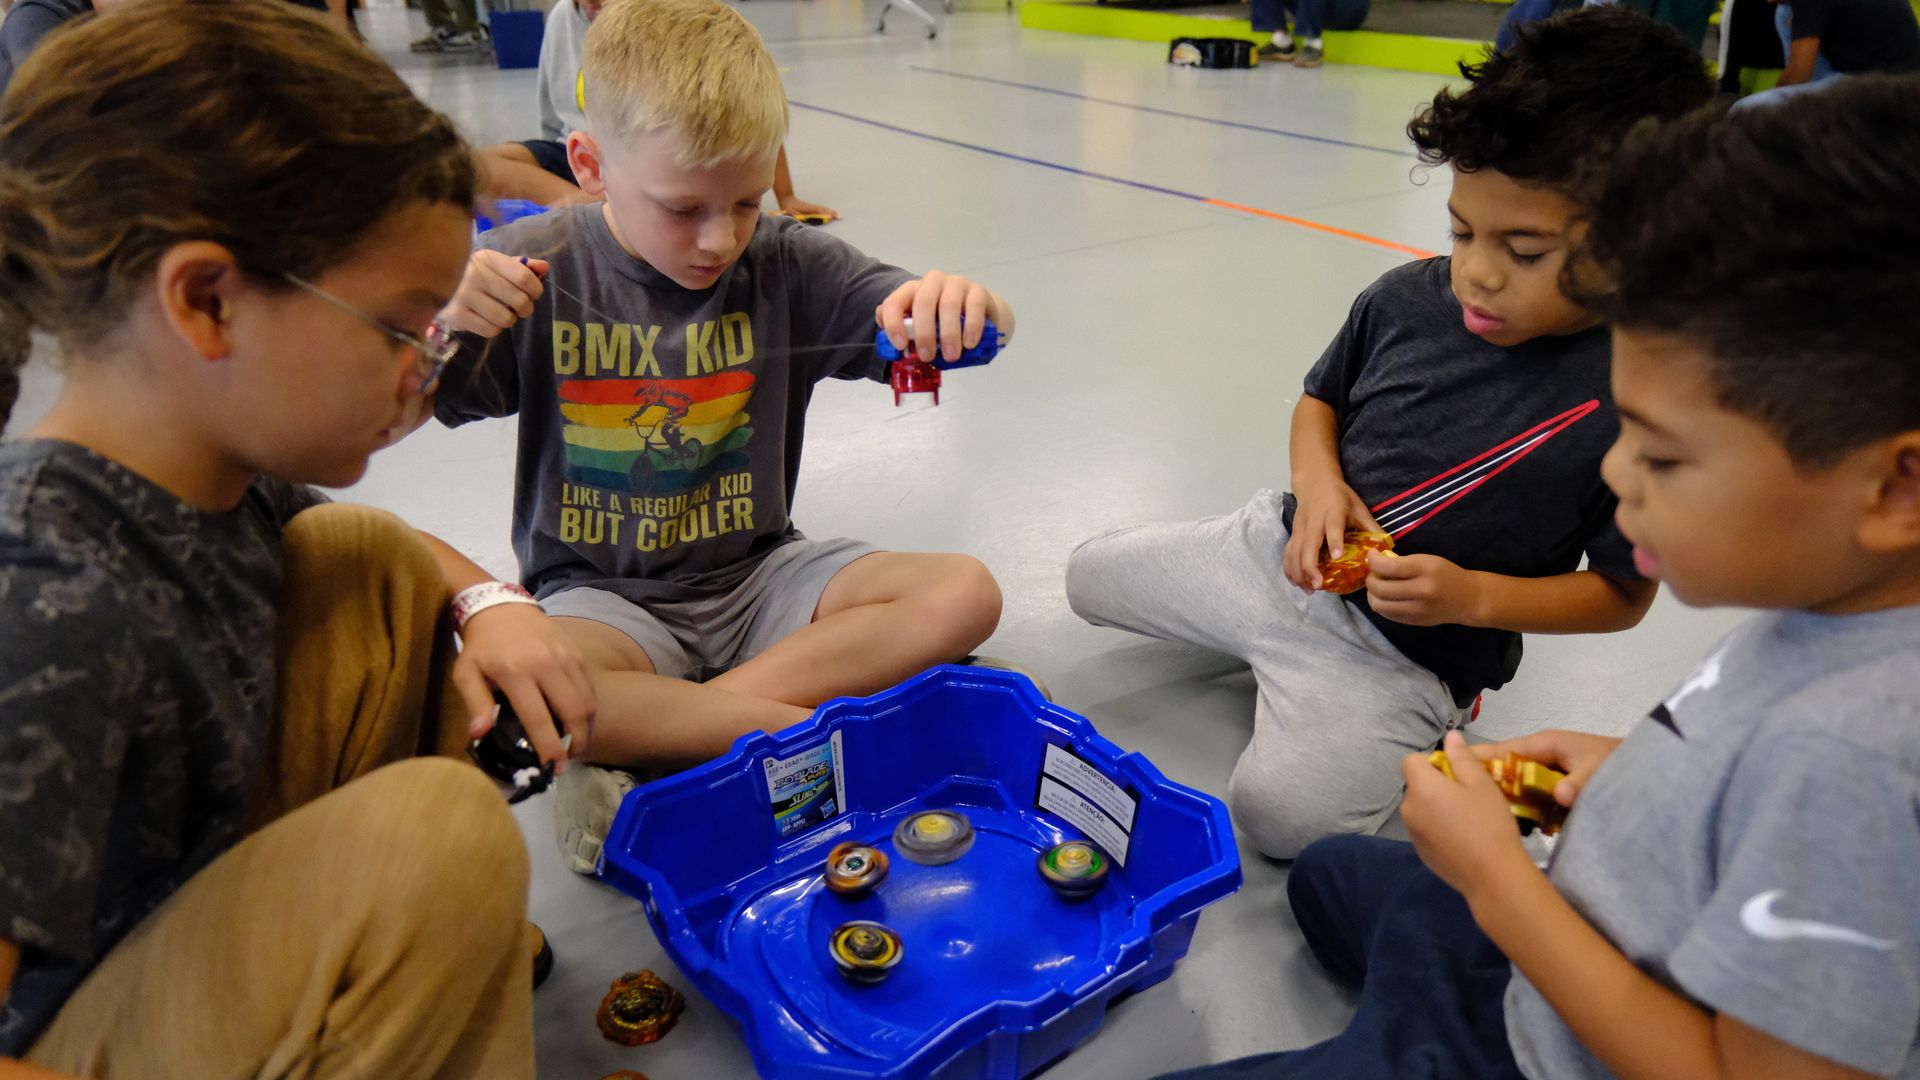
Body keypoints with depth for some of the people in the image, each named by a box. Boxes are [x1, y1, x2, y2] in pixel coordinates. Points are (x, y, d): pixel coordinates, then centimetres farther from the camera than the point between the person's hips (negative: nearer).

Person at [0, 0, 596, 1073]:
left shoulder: (219, 476, -7)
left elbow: (399, 543, 13)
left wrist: (489, 601, -9)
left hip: (196, 882, 9)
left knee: (374, 564, 2)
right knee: (449, 831, -31)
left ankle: (401, 946, 12)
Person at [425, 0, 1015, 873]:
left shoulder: (785, 264, -4)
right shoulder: (534, 268, -6)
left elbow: (983, 331, -7)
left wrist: (961, 302, -33)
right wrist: (442, 326, -29)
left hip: (757, 576, 3)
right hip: (601, 595, -2)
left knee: (964, 594, -18)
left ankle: (646, 738, -20)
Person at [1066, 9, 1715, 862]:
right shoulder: (1405, 300, -7)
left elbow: (1624, 592, -9)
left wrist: (1471, 596, -23)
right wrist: (1319, 480, -11)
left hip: (1408, 651, -5)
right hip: (1281, 552, 5)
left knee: (1280, 812, -25)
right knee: (1090, 576, 11)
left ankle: (1416, 733, 5)